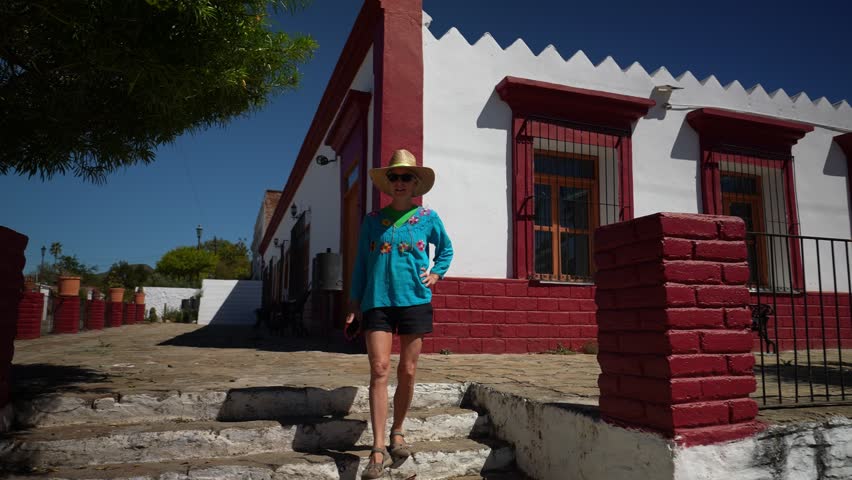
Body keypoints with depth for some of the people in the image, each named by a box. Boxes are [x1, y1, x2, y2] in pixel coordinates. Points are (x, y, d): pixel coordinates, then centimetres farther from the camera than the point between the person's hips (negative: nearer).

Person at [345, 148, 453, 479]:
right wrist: (353, 307, 6)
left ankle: (397, 432, 27)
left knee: (407, 372, 6)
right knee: (379, 370, -9)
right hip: (377, 302, 0)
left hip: (414, 301, 0)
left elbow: (446, 248, 23)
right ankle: (378, 449, -6)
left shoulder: (428, 218, 5)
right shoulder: (372, 221, 7)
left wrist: (436, 274, 8)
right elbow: (361, 265, 9)